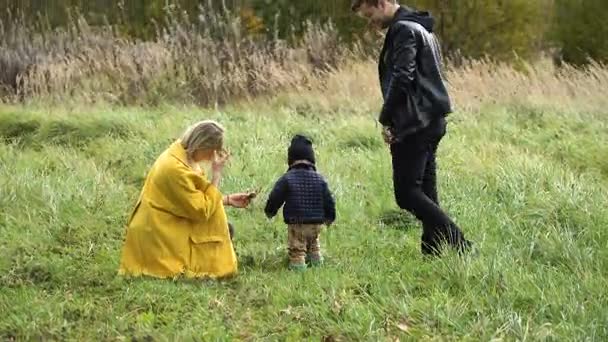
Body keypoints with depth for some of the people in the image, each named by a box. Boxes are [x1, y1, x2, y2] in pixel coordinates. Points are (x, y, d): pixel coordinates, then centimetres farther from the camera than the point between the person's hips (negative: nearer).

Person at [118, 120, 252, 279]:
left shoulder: (181, 152, 2)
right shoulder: (176, 168, -27)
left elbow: (198, 199, 14)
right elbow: (203, 210, -23)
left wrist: (228, 200, 8)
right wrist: (216, 174, -21)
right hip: (158, 238, -10)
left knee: (226, 228, 8)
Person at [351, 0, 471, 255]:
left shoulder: (403, 30, -12)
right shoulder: (422, 28, 20)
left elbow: (402, 78, -20)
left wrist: (385, 119, -11)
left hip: (413, 125, -10)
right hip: (433, 121, 10)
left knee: (407, 193, -9)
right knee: (425, 193, 10)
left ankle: (460, 245, -14)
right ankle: (432, 250, 8)